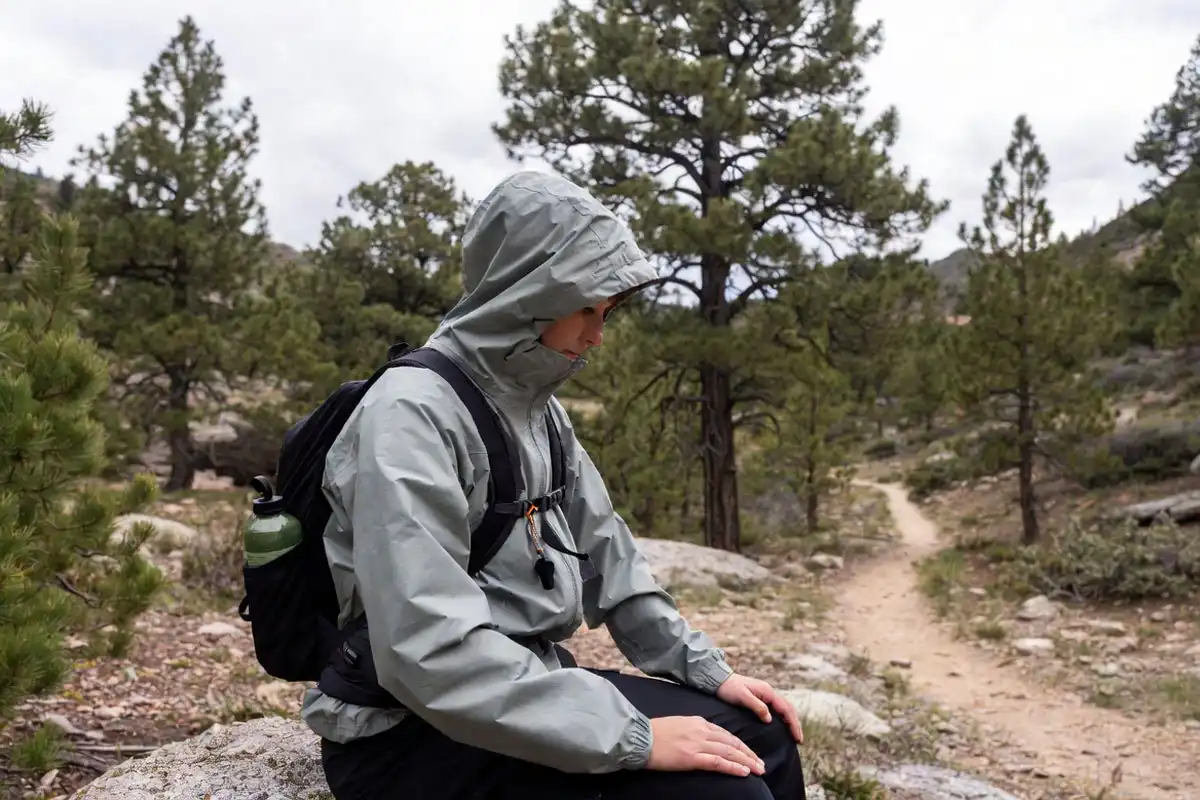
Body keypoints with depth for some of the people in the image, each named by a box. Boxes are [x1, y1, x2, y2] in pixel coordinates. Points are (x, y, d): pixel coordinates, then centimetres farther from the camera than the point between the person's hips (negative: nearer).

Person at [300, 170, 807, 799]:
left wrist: (708, 672, 6)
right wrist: (632, 737, -27)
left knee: (761, 737, 3)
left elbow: (605, 556, 14)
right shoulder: (411, 413, -20)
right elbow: (431, 652, -29)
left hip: (523, 689, 8)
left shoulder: (537, 408, 7)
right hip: (414, 731, -8)